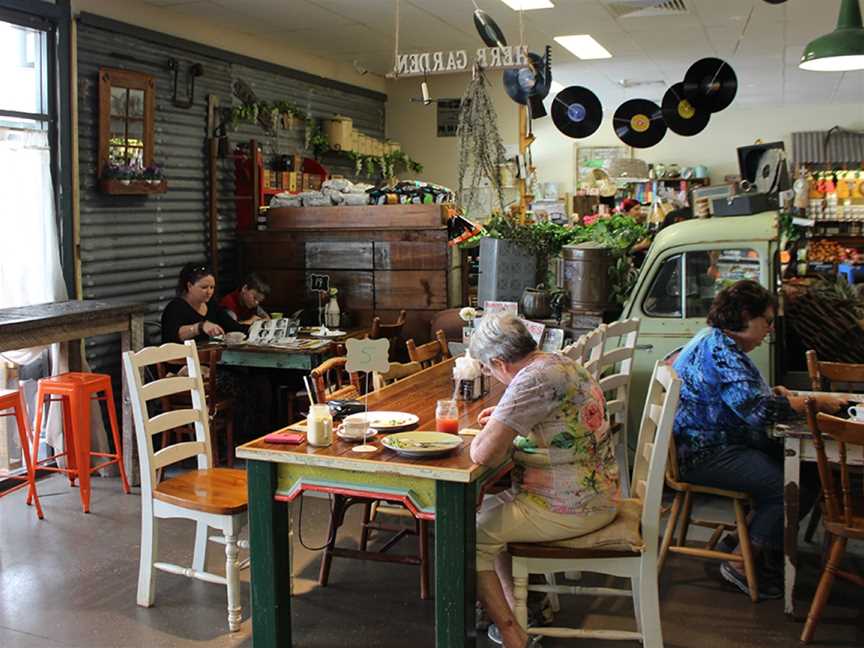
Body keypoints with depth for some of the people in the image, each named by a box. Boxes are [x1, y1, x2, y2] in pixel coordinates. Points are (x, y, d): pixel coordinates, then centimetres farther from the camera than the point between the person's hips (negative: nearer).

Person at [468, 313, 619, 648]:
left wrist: (484, 434, -8)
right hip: (595, 496, 10)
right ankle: (516, 612, 26)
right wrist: (504, 420, 17)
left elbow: (484, 453, -30)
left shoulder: (534, 379, -24)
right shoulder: (562, 363, 6)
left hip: (571, 510, -10)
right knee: (490, 509, 21)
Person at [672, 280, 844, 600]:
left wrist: (774, 395, 7)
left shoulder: (718, 342, 15)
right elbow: (756, 410, -28)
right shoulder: (719, 348, -20)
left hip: (716, 444, 11)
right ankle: (740, 564, -4)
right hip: (706, 455, -11)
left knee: (805, 472, 5)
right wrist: (814, 403, -17)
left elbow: (742, 399, 25)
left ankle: (747, 541, 16)